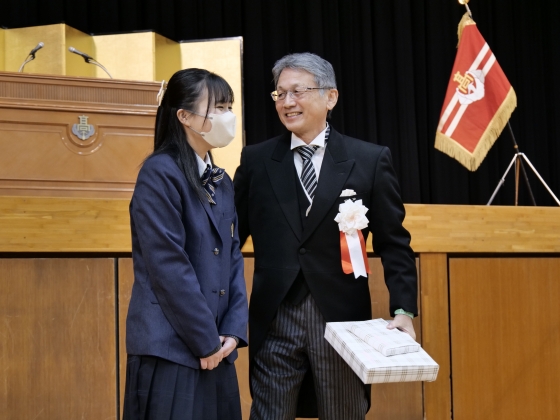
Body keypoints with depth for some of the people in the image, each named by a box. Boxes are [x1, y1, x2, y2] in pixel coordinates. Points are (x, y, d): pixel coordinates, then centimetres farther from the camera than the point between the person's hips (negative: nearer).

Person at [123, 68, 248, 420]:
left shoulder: (222, 182, 14)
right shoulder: (160, 173, -12)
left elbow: (234, 259, 12)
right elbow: (168, 268, -16)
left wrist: (233, 330, -1)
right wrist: (206, 341, -13)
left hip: (216, 349, 8)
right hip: (171, 347, -8)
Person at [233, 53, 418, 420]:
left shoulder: (370, 160, 0)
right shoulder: (256, 161, 5)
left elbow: (393, 243, 1)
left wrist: (404, 309, -7)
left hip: (342, 318, -1)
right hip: (275, 320, 1)